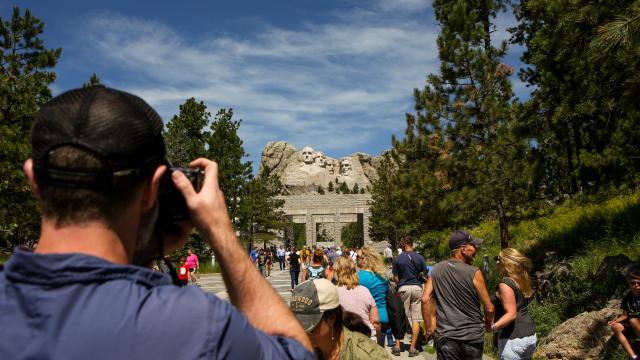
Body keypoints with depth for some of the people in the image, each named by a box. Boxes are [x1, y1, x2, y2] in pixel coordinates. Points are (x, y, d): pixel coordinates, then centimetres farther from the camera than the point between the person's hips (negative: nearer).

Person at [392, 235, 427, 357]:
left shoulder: (398, 258, -3)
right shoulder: (419, 257, 0)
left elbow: (395, 278, -2)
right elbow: (424, 274, 5)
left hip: (403, 288, 0)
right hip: (417, 288, 0)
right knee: (416, 319, 5)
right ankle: (413, 348, 5)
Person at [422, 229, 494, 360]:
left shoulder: (436, 269, -2)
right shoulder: (474, 273, -12)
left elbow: (425, 299, -5)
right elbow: (489, 308, -6)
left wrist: (429, 328, 5)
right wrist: (488, 324, 14)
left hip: (445, 336, 2)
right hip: (472, 337, -2)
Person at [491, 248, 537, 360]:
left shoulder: (505, 284, -18)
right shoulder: (522, 280, 9)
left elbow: (511, 314, -26)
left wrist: (492, 327, -33)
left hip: (513, 338, -10)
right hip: (530, 334, 10)